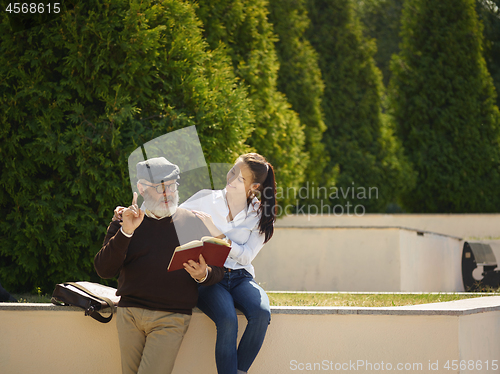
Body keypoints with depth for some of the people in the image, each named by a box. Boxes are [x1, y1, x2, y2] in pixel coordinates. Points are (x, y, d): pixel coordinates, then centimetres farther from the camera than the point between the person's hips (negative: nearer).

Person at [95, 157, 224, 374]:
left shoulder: (193, 223, 11)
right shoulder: (124, 222, 12)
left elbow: (217, 272, 10)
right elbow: (104, 270, 0)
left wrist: (203, 275, -13)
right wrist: (125, 232, -11)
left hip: (171, 318, -2)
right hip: (129, 314, 2)